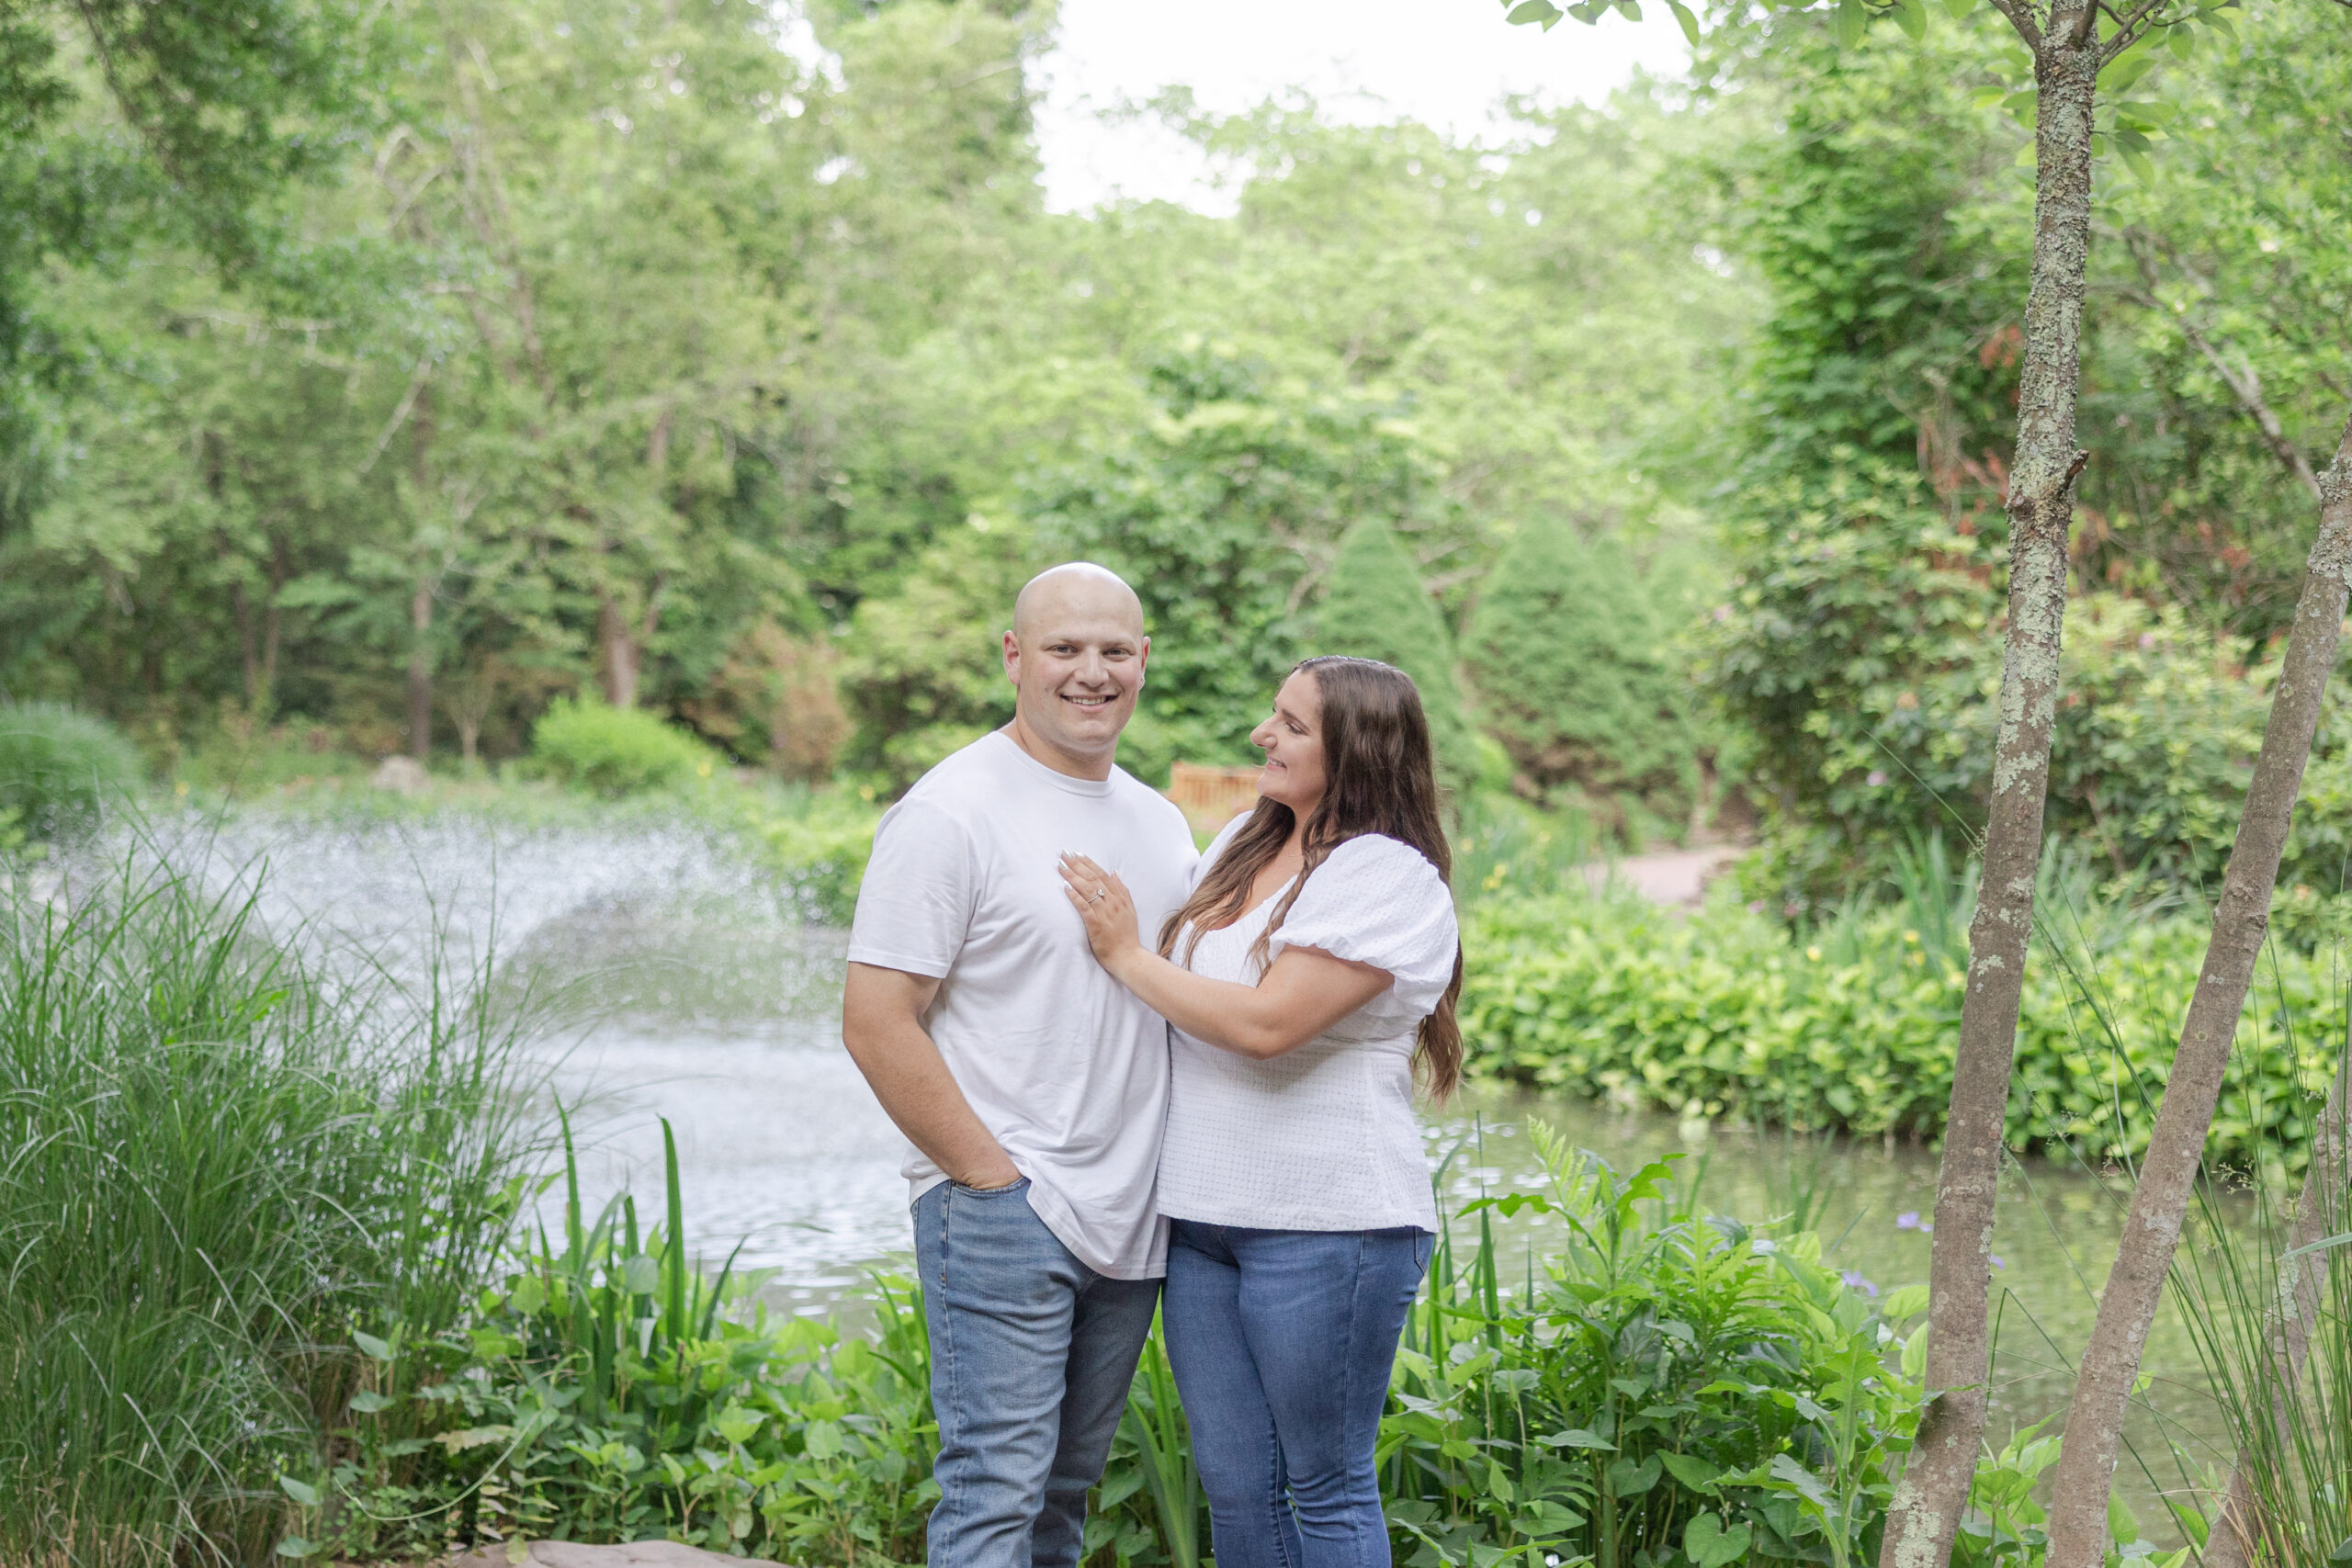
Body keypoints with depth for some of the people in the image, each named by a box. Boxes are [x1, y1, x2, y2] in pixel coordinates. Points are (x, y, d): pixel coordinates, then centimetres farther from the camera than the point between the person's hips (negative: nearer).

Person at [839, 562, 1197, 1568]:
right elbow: (875, 1024, -13)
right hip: (1000, 1217, -7)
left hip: (1129, 1223, 7)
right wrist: (993, 1178, -14)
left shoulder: (1159, 823, 14)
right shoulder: (953, 812, -9)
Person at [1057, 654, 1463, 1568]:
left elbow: (1267, 1022, -21)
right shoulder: (1245, 843, 12)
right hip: (1203, 1218, 8)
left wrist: (1126, 953, -11)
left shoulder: (1388, 878, -12)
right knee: (1234, 1486, 11)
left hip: (1326, 1227, -8)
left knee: (1326, 1489, 2)